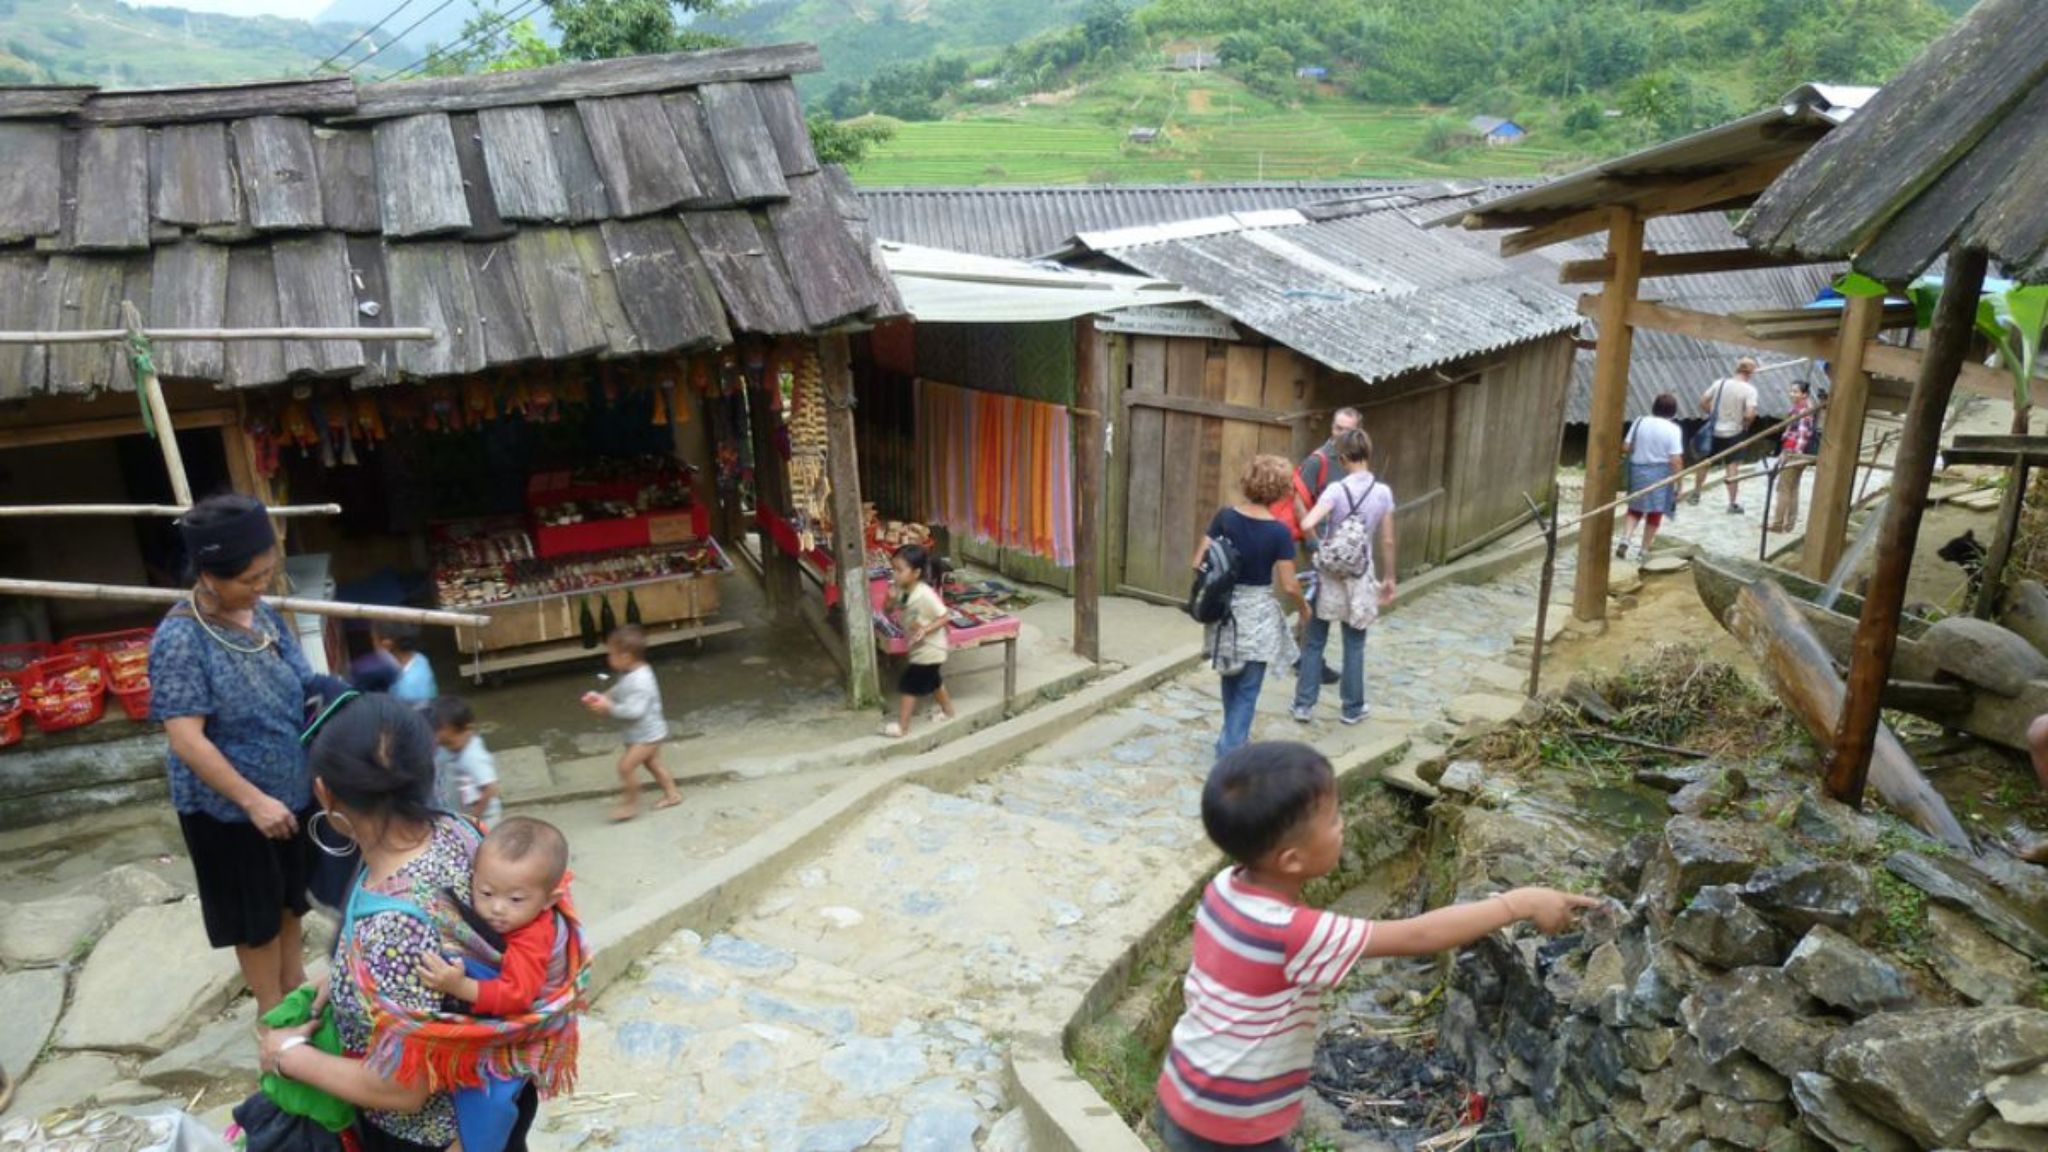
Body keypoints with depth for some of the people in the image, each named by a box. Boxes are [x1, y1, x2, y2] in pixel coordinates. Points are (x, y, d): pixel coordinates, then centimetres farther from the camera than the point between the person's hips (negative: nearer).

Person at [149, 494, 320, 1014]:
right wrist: (254, 800, -28)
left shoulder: (262, 614, -3)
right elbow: (185, 738, -26)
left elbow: (301, 689, 8)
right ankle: (272, 1009, 32)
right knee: (255, 914, 12)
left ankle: (296, 985, 43)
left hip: (290, 788, 6)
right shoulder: (180, 639, -24)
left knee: (289, 896, 23)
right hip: (227, 807, -6)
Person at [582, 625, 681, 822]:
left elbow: (634, 710, -36)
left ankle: (632, 804, 6)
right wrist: (601, 698, -4)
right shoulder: (630, 675, 1)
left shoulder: (640, 681, -32)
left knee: (626, 766, -9)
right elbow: (618, 692, 13)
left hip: (646, 734, -11)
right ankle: (671, 794, 36)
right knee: (652, 763, 23)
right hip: (646, 733, 11)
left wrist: (610, 708, -30)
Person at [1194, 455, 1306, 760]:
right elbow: (1288, 586, -14)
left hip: (1224, 609, 4)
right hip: (1257, 614, -4)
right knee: (1247, 689, 7)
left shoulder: (1224, 517, -7)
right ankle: (1229, 753, 7)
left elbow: (1197, 563, -6)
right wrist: (1304, 606, 6)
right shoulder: (1278, 532, -15)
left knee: (1231, 678, 24)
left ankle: (1234, 738, 40)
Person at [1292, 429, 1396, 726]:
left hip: (1329, 575, -2)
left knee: (1314, 642, 10)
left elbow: (1307, 525, -28)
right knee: (1354, 645, 13)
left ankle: (1304, 704, 13)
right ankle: (1353, 708, 22)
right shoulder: (1383, 492, -6)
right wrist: (1389, 578, 11)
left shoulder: (1336, 490, -15)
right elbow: (1387, 541, 0)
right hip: (1359, 576, 2)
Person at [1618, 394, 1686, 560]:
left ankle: (1625, 540, -5)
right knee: (1655, 513, 12)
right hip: (1660, 473, -3)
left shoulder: (1640, 422, -3)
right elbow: (1676, 460, -16)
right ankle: (1644, 550, 17)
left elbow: (1626, 448, -3)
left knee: (1635, 509, 17)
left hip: (1638, 470, 3)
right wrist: (1679, 483, -8)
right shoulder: (1673, 429, -12)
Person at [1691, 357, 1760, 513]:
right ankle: (1733, 503, 6)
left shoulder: (1720, 383, -3)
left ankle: (1696, 494, 30)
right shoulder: (1749, 390, -13)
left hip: (1714, 430, 3)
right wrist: (1746, 424, -2)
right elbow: (1750, 414, -22)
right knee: (1733, 466, 4)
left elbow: (1703, 402, -1)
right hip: (1734, 433, -3)